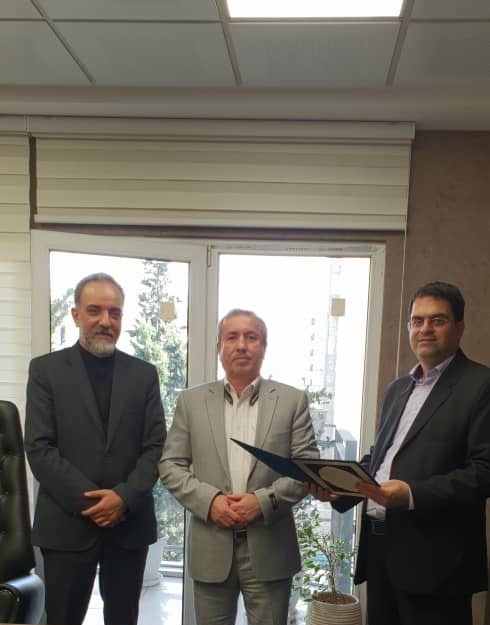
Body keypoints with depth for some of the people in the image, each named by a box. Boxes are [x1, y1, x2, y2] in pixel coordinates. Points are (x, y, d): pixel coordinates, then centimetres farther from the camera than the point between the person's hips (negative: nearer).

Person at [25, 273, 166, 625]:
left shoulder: (144, 374, 6)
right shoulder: (46, 369, 0)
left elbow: (156, 447, 2)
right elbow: (39, 448, -7)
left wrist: (123, 497, -13)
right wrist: (89, 500, -14)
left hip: (130, 523, 2)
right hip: (67, 523, -2)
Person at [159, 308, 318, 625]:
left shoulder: (293, 400, 1)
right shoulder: (192, 401, 5)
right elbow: (171, 466, 3)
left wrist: (263, 501, -15)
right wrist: (210, 500, -12)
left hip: (269, 549, -1)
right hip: (211, 549, 1)